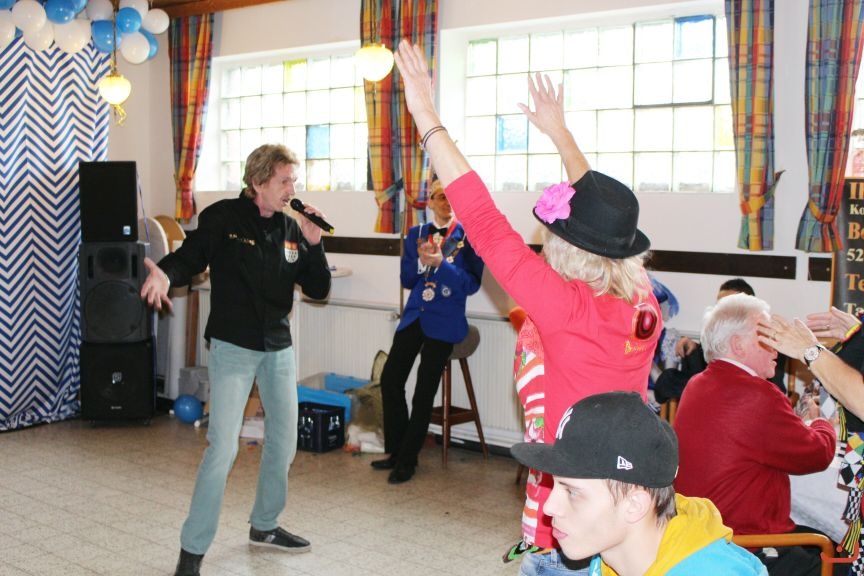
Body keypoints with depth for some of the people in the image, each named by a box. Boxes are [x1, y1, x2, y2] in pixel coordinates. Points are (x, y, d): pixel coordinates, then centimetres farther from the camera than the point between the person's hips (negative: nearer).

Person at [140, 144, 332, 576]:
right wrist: (164, 274, -30)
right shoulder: (222, 218, -9)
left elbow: (318, 289, 5)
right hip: (232, 348, -6)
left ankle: (264, 526, 36)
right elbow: (187, 259, -8)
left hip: (279, 349, 6)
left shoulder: (291, 228, 5)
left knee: (284, 442, 14)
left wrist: (313, 243, -10)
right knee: (223, 448, -12)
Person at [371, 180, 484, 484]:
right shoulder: (415, 234, 11)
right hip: (414, 317, 5)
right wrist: (420, 260, -10)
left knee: (424, 391, 0)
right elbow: (406, 280, 9)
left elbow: (472, 284, -10)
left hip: (444, 322, -5)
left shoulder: (468, 236, -4)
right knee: (391, 380, 0)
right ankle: (396, 451, 17)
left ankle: (407, 460, 12)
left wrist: (441, 262, -20)